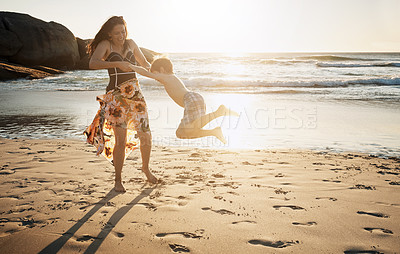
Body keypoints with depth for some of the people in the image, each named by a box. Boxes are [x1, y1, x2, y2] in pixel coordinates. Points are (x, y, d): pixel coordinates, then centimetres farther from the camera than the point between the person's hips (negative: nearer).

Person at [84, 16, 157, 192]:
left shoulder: (130, 44, 14)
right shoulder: (105, 45, -1)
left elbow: (145, 64, 25)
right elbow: (93, 63, -19)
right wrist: (117, 63, -27)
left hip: (135, 94, 5)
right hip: (117, 96, -4)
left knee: (145, 136, 4)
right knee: (121, 139, -11)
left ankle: (145, 168, 30)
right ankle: (118, 179, 7)